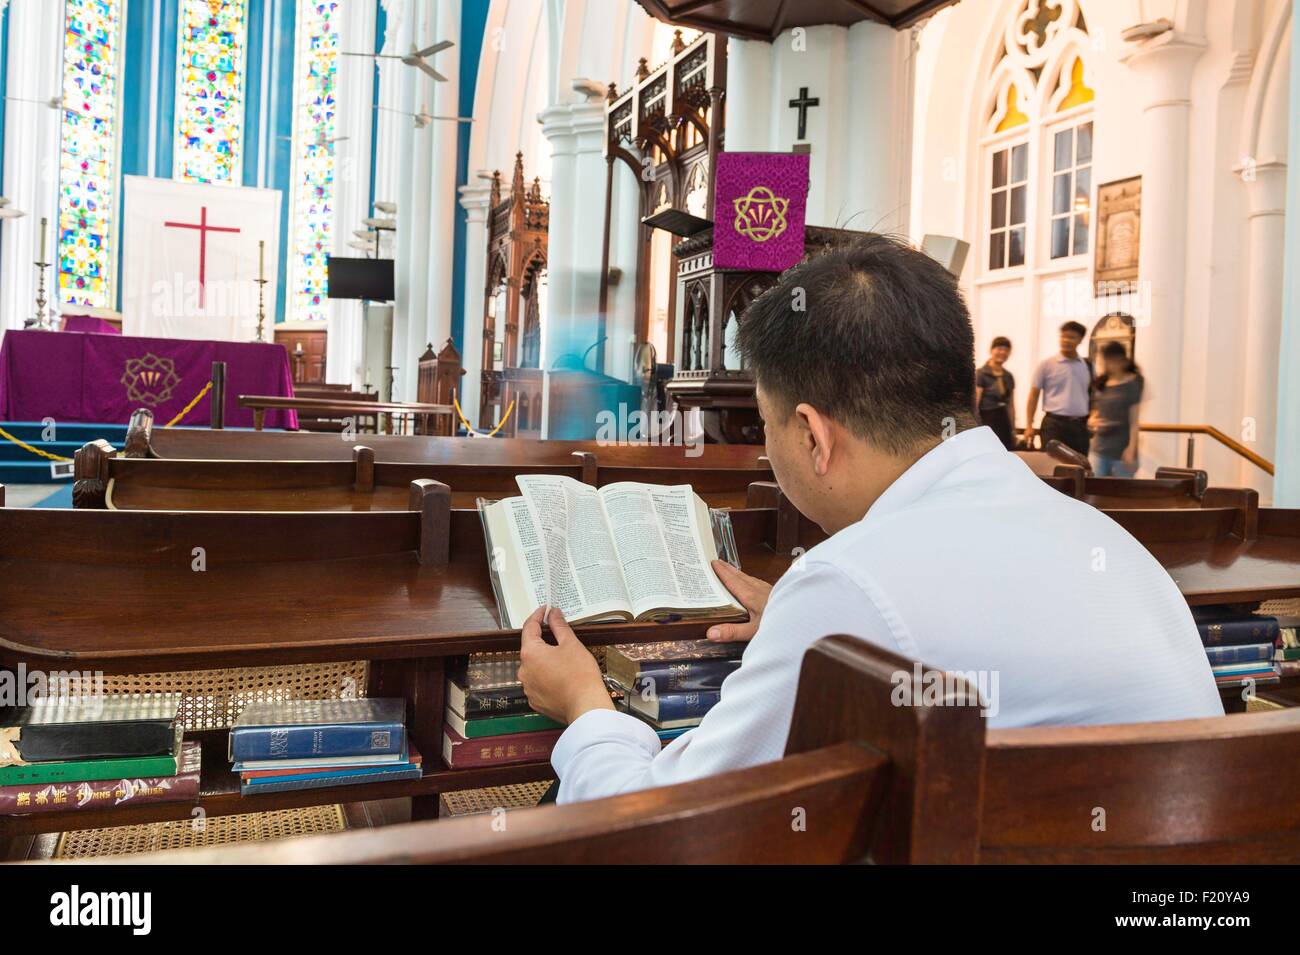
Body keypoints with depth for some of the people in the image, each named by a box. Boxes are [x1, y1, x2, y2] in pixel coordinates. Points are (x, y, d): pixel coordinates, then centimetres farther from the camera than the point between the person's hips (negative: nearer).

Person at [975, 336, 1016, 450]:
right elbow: (974, 404, -13)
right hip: (987, 422, -6)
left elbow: (1011, 406, 17)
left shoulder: (1008, 377, 13)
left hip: (1003, 422, 6)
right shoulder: (981, 374, -7)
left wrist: (1013, 430, 16)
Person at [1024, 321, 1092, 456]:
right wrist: (1029, 425, -5)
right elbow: (1034, 395, 0)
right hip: (1054, 423, -4)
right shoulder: (1046, 364, -1)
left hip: (1080, 425, 4)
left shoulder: (1087, 366, 9)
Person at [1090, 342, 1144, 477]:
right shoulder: (1101, 382, 9)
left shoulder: (1132, 383, -6)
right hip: (1100, 450, 5)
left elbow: (1134, 420, -8)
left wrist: (1131, 449, -16)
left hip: (1121, 451, -5)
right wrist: (1092, 421, -4)